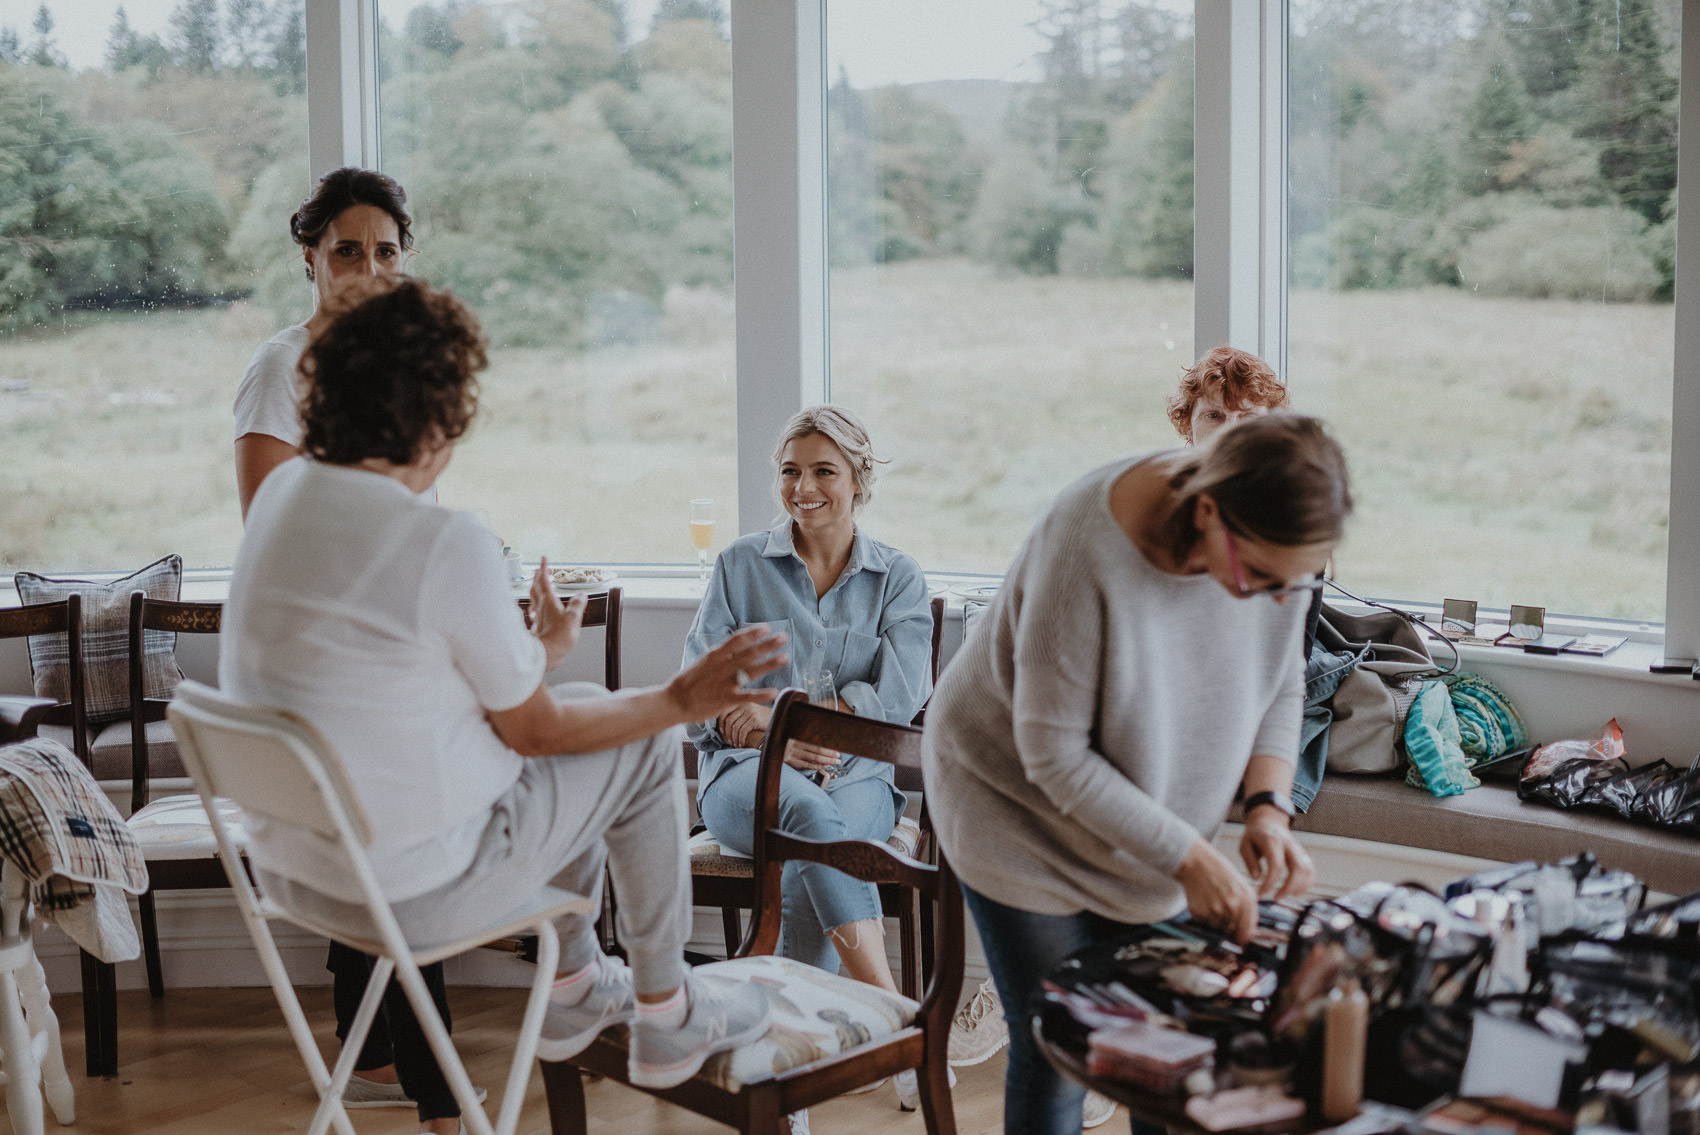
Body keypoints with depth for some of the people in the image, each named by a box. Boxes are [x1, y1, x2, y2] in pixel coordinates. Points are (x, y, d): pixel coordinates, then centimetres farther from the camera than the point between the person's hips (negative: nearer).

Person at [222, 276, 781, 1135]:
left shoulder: (281, 491, -1)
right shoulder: (447, 543, -25)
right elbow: (534, 730, -13)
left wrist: (533, 655, 23)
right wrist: (680, 701, -1)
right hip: (412, 890, -8)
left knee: (577, 723, 26)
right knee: (641, 746, 10)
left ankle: (572, 990, 40)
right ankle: (666, 1017, 25)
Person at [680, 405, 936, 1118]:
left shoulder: (898, 579, 12)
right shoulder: (740, 565, 12)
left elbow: (900, 693, -3)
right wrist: (774, 739, -16)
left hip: (856, 775, 1)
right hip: (746, 775, -1)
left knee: (810, 864, -35)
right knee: (810, 812, -36)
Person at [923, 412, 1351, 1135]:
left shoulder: (1276, 542, -17)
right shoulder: (1087, 548, -35)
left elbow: (1281, 689, 0)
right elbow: (1054, 752, -28)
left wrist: (1267, 807, -16)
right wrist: (1189, 858, -29)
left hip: (1149, 825, 5)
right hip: (1023, 807, -5)